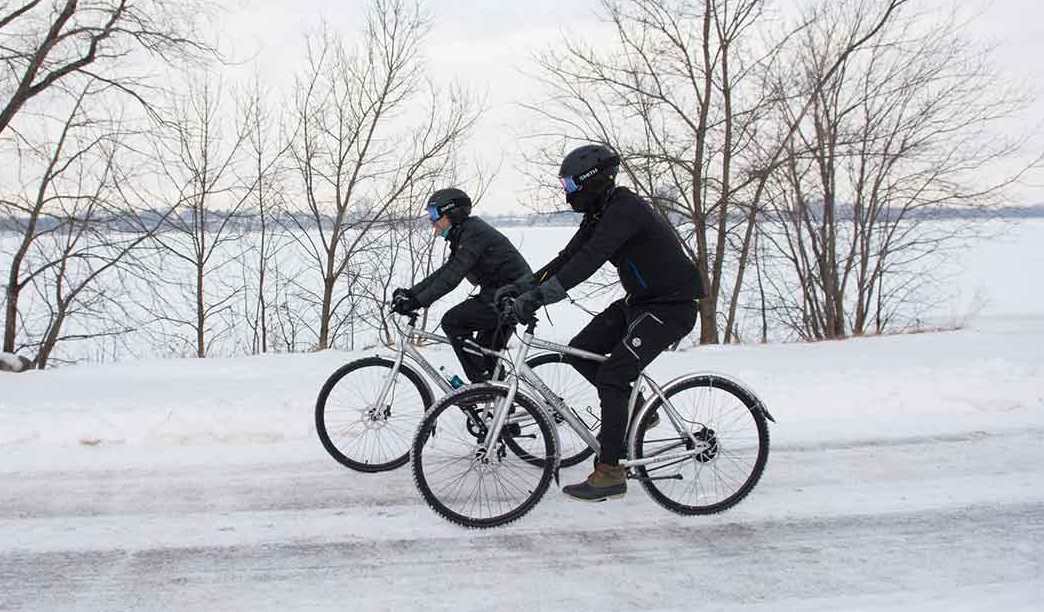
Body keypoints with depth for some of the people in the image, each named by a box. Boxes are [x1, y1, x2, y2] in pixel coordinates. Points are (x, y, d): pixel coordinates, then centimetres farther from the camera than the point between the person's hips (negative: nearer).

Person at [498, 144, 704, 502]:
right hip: (639, 300, 10)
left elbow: (589, 260, -34)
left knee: (612, 374, -17)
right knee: (580, 352, 4)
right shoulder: (599, 213, 8)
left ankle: (610, 473, -11)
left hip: (670, 306, -10)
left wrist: (539, 295, -39)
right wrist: (525, 285, -5)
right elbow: (569, 257, 6)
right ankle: (633, 410, 19)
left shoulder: (625, 209, -23)